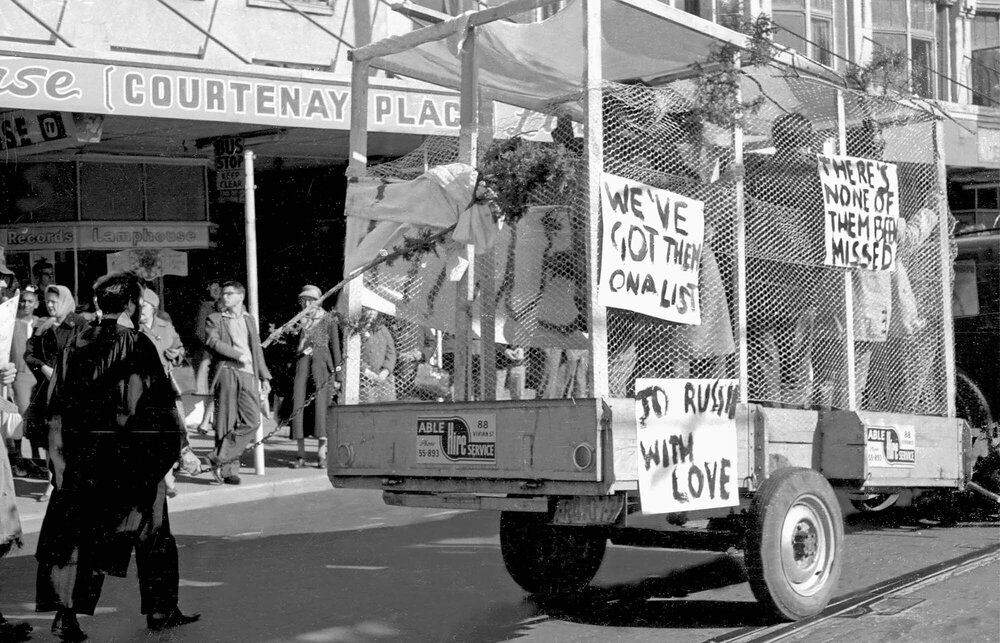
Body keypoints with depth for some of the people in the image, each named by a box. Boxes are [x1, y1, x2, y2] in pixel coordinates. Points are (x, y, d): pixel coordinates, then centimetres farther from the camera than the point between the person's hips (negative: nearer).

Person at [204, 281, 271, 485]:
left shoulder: (250, 320, 25)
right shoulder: (215, 319, 10)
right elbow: (212, 341, -8)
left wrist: (264, 377, 21)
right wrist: (238, 355, -16)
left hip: (249, 375, 4)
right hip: (227, 372, -4)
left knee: (252, 421, -11)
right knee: (227, 422, -5)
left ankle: (220, 458, -5)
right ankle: (229, 469, 0)